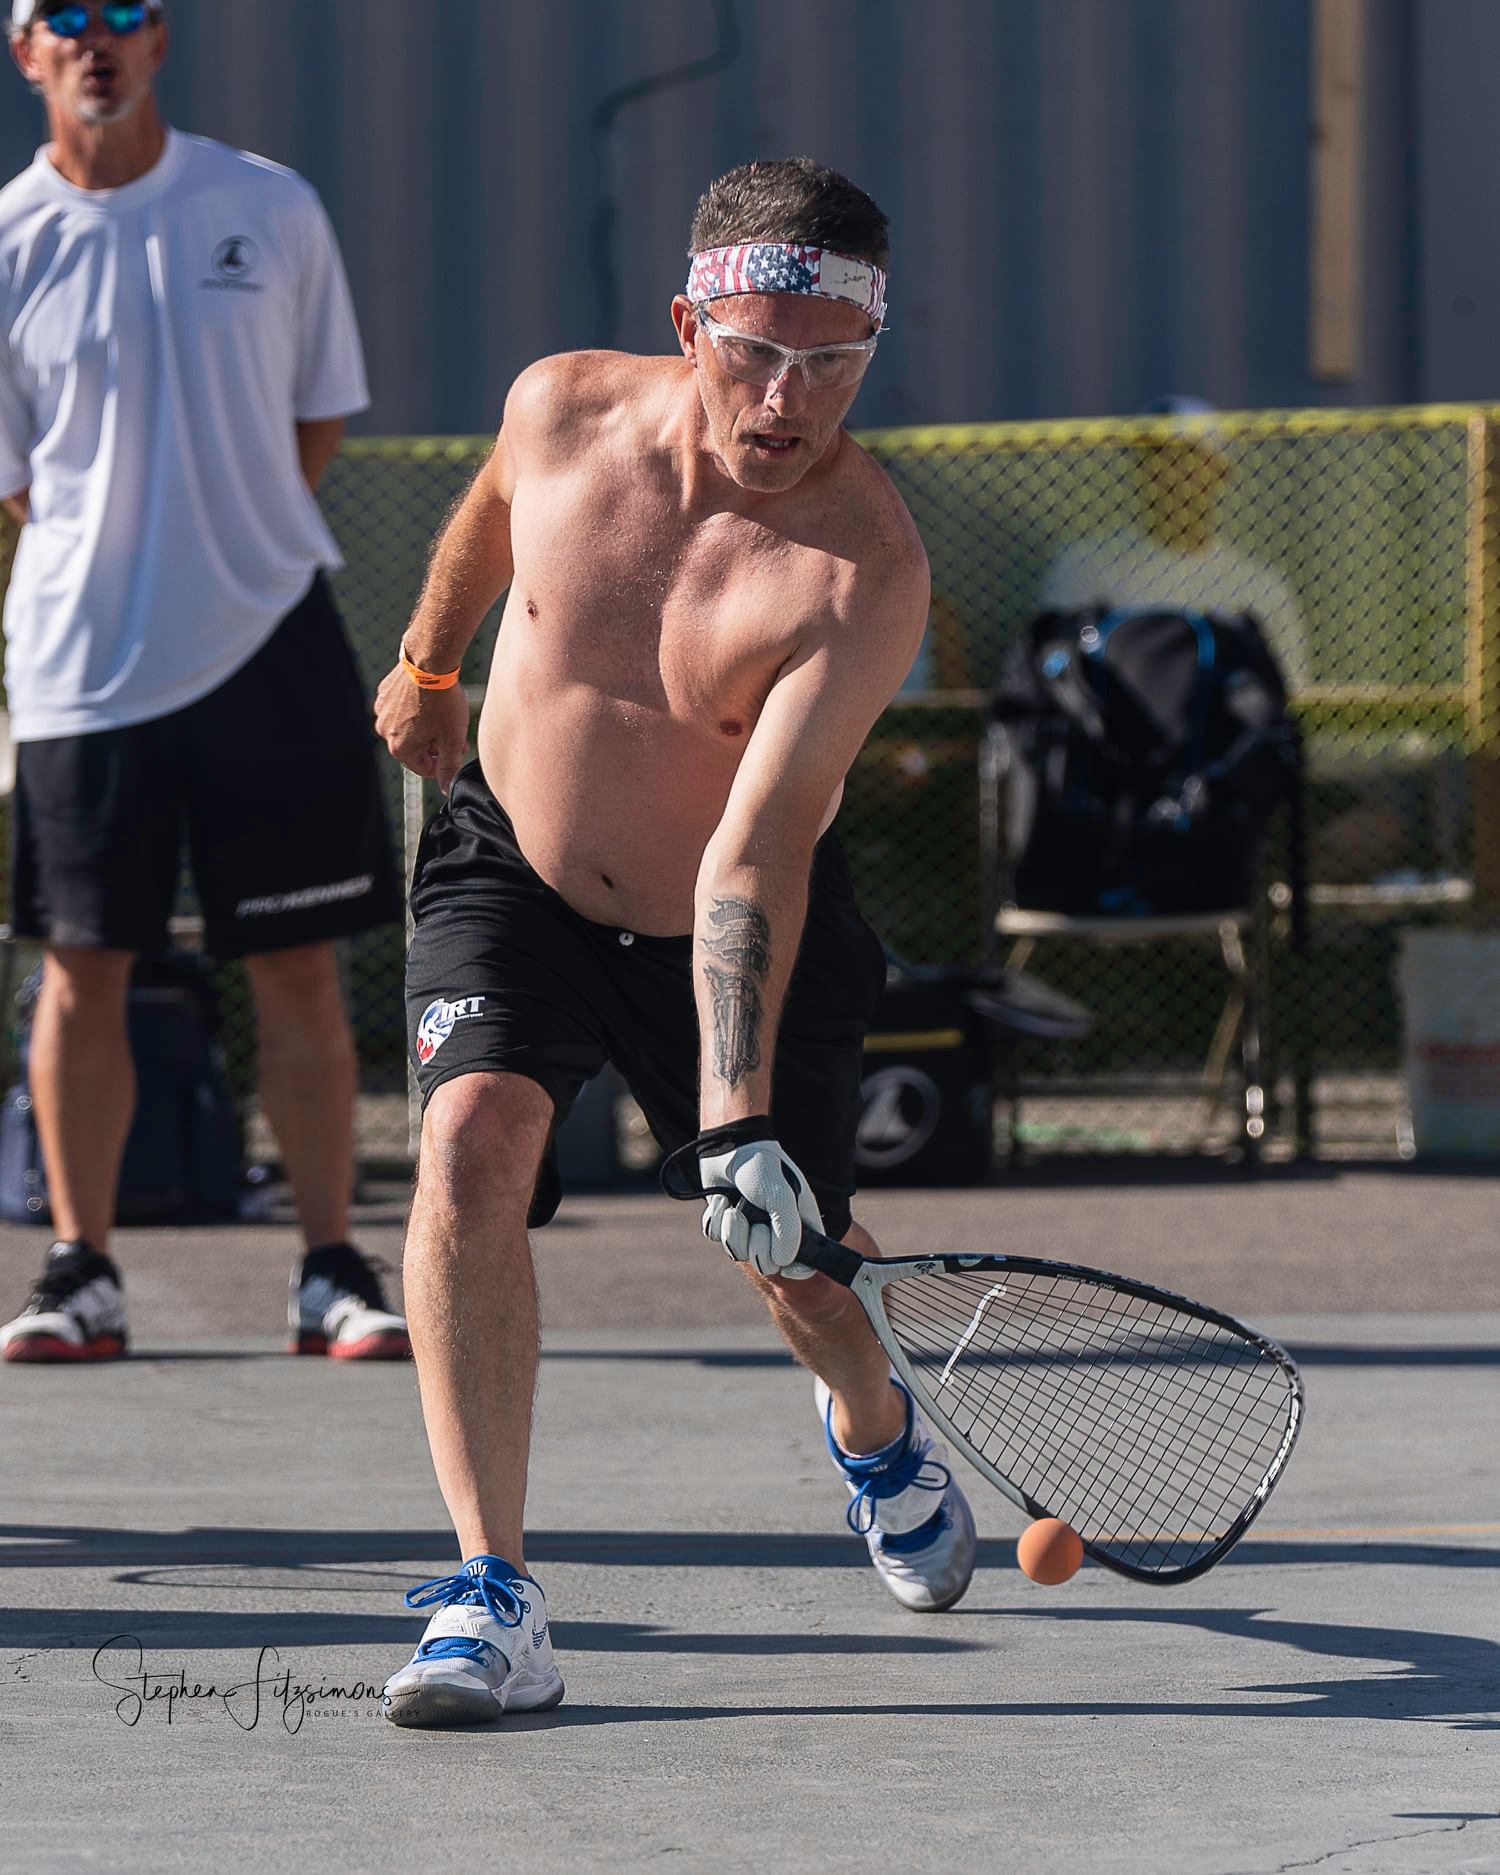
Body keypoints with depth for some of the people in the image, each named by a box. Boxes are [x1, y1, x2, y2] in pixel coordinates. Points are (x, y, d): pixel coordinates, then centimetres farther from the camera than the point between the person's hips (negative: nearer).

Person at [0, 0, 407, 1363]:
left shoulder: (271, 211, 2)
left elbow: (319, 415, 11)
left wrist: (238, 541, 4)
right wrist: (117, 562, -1)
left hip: (266, 641, 0)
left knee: (299, 970, 1)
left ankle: (333, 1274, 7)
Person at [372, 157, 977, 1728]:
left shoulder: (864, 572, -31)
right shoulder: (562, 409, -19)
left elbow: (750, 861, -37)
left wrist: (738, 1118, -46)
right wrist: (428, 662, 24)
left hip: (729, 939, -1)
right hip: (513, 874, 1)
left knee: (790, 1243, 13)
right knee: (474, 1142, -25)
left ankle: (874, 1430, 52)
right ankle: (489, 1597, -25)